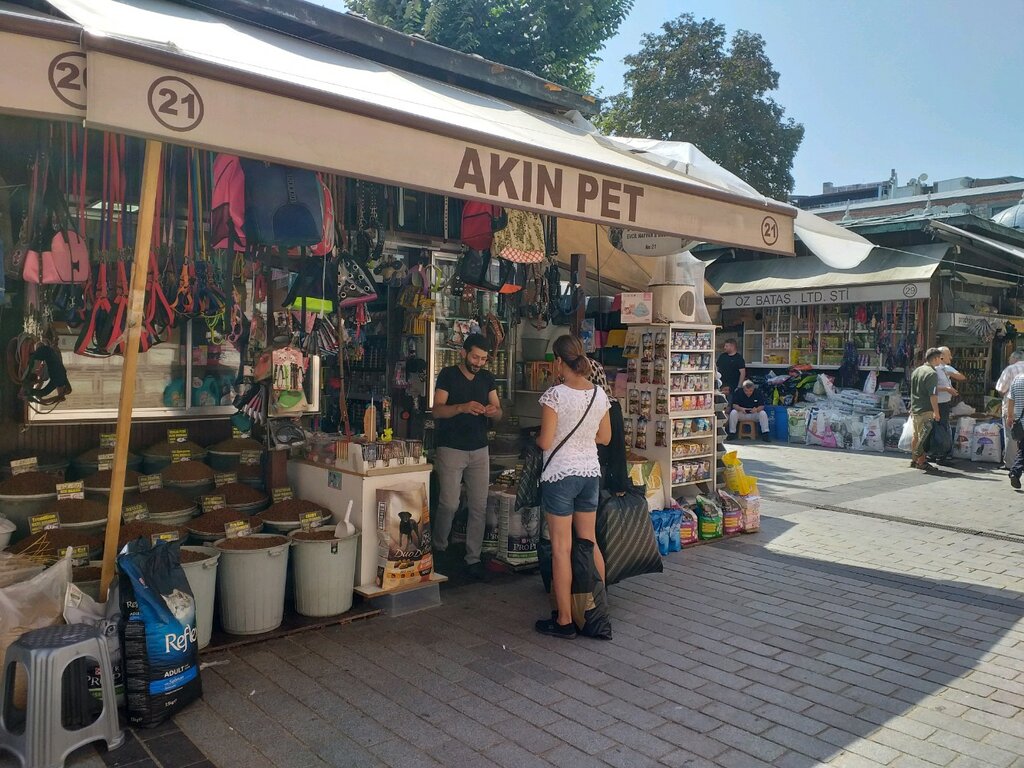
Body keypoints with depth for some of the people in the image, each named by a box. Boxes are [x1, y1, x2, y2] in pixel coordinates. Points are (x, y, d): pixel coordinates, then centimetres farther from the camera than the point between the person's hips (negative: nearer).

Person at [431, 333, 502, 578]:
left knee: (479, 506, 2)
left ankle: (473, 558, 11)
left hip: (479, 450, 4)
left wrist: (494, 411, -15)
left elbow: (498, 412, 9)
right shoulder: (448, 375, -3)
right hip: (451, 449, -4)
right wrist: (463, 407, -27)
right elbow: (437, 410, -11)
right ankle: (438, 550, 17)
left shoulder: (487, 378, 10)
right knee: (449, 504, -5)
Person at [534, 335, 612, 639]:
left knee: (561, 548, 2)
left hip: (560, 475, -6)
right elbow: (605, 437, 11)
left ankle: (565, 621, 9)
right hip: (591, 473, 6)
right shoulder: (599, 394, 3)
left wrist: (536, 438, 7)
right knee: (589, 541, 16)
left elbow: (545, 442, -14)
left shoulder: (555, 394, -15)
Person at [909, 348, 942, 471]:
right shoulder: (932, 373, -15)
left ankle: (914, 460, 22)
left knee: (916, 436, 15)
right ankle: (921, 461, -2)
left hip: (914, 409, 8)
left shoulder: (916, 370, 11)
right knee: (924, 437, -4)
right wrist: (936, 412, -17)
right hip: (925, 411, -8)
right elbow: (933, 395, -20)